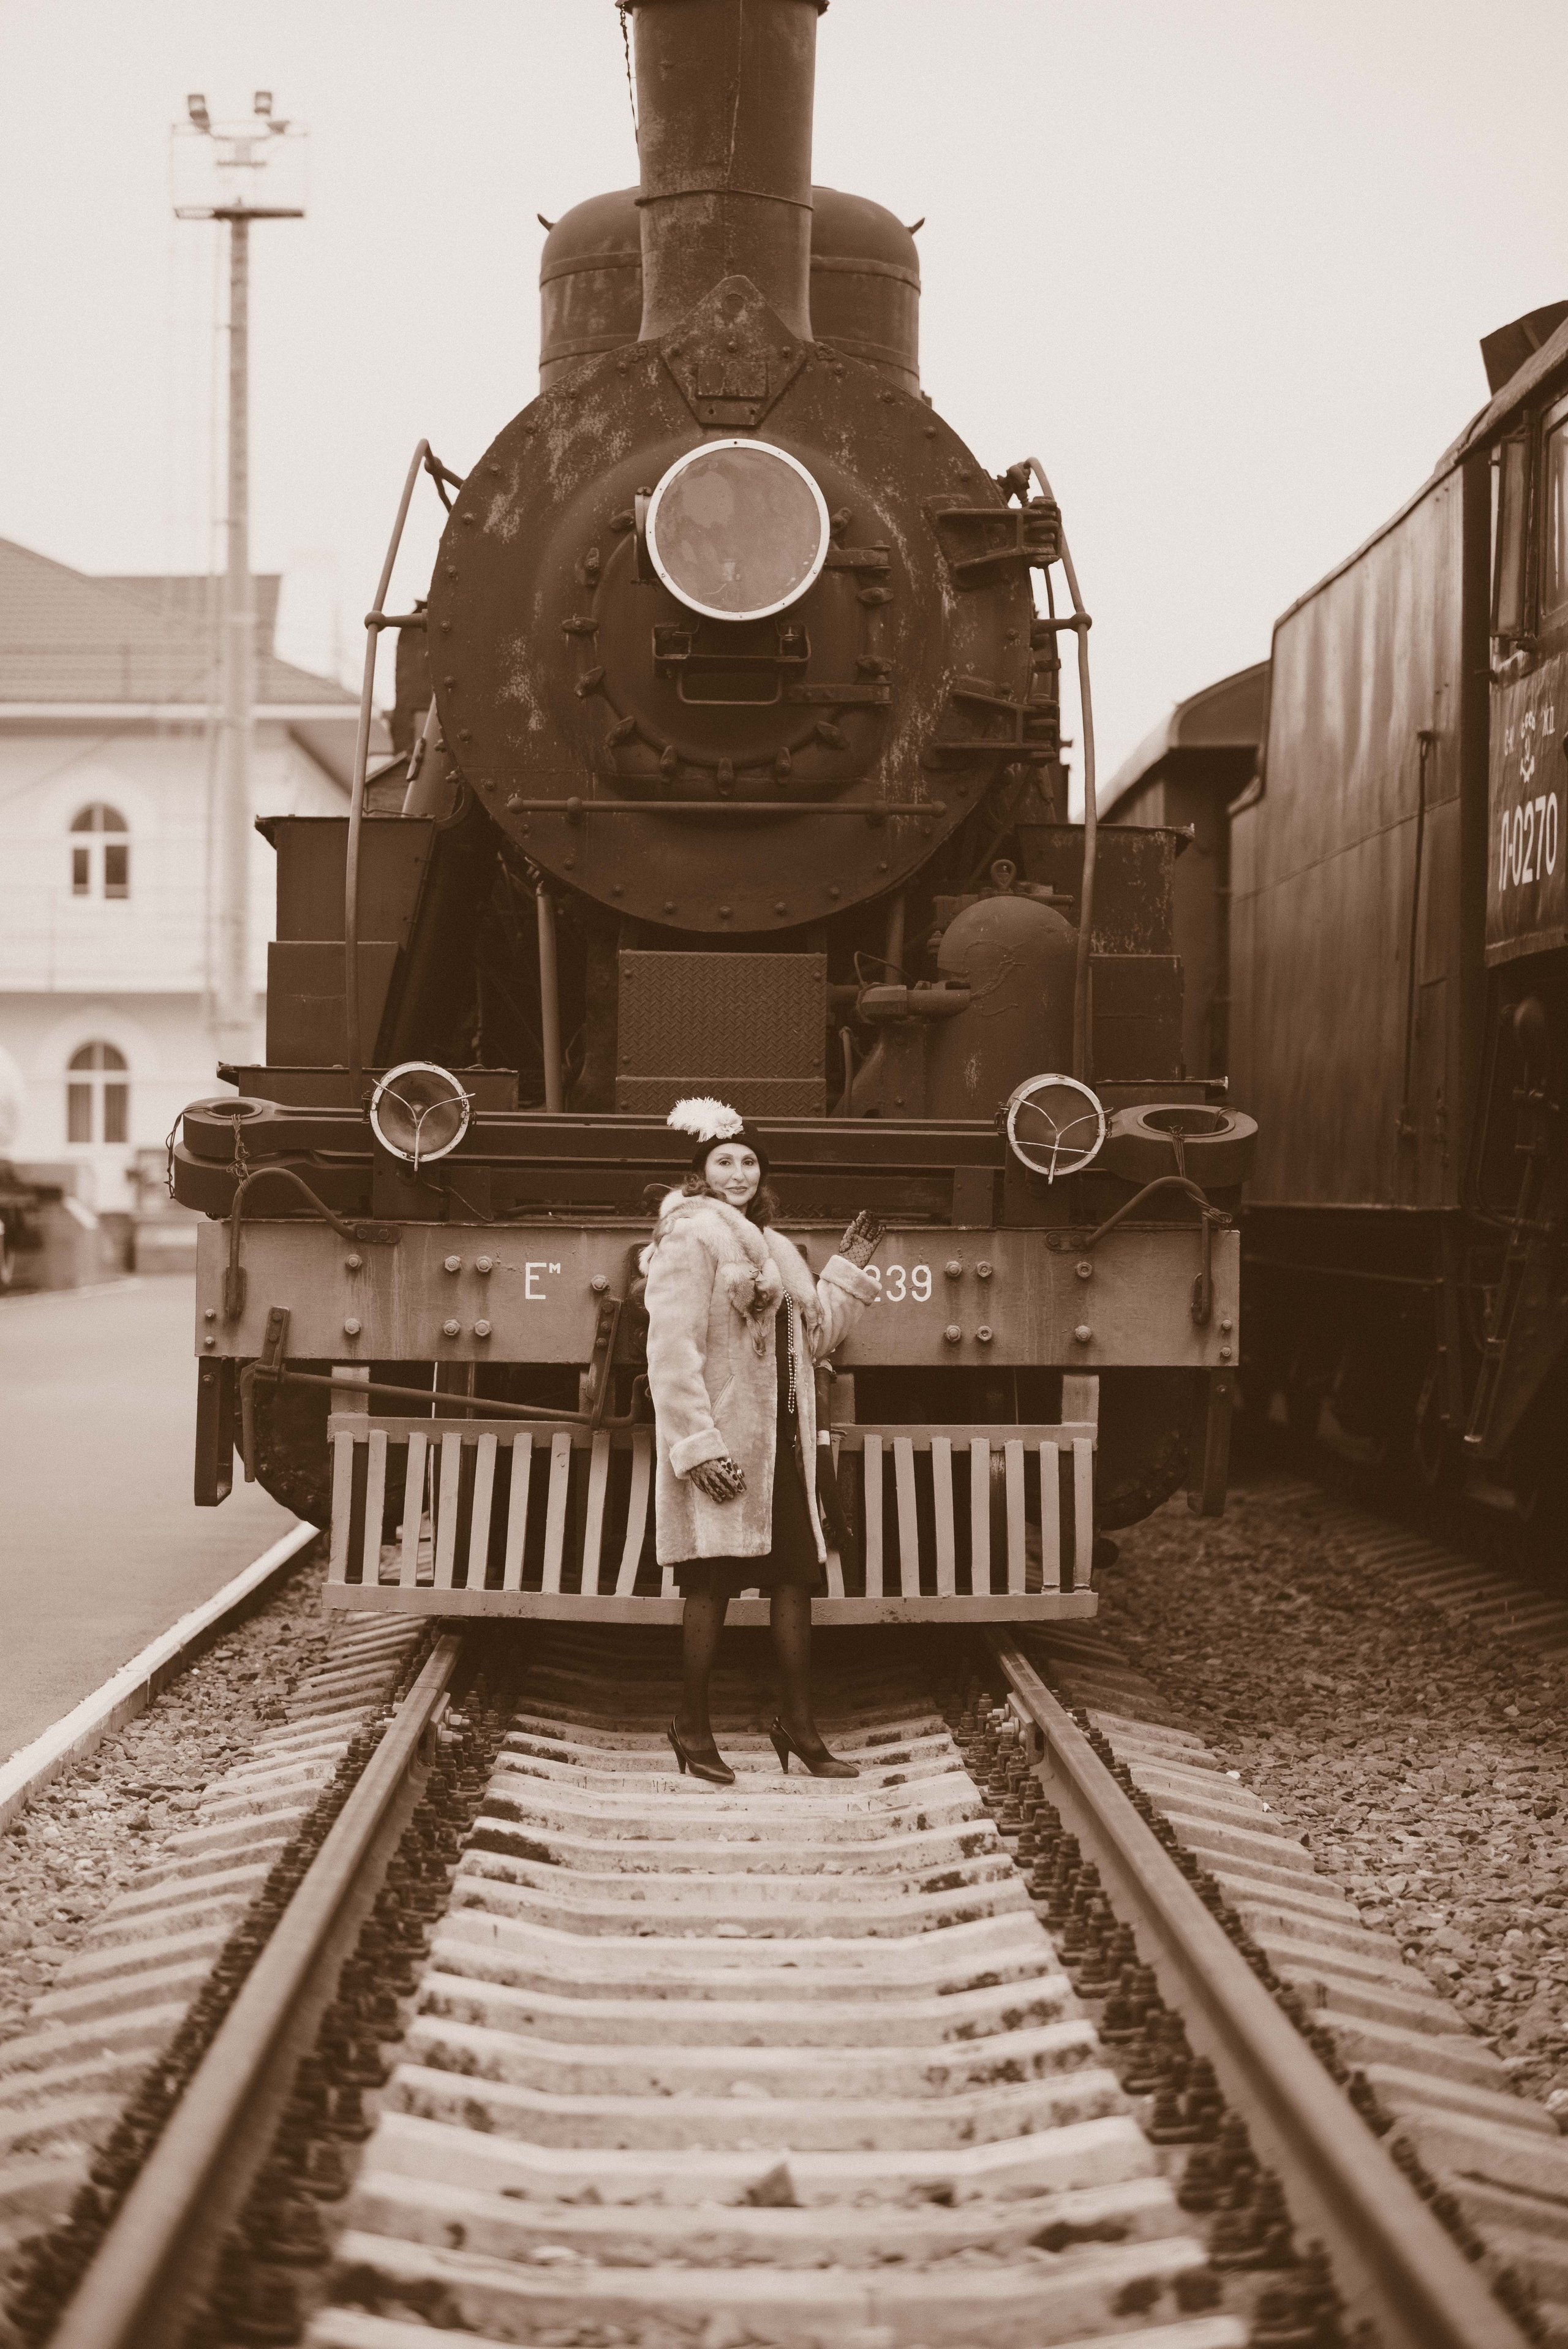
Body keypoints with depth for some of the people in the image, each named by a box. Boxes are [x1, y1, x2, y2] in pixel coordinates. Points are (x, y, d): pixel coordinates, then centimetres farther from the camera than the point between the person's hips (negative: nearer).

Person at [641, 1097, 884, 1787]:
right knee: (713, 1581, -5)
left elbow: (812, 1338, 22)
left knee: (796, 1576, 7)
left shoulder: (770, 1246, 19)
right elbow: (672, 1351, -16)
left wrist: (848, 1271, 18)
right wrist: (697, 1446, -22)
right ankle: (693, 1729, 4)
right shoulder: (691, 1236, -8)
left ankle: (797, 1725, 14)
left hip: (780, 1444, 8)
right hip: (720, 1441, -8)